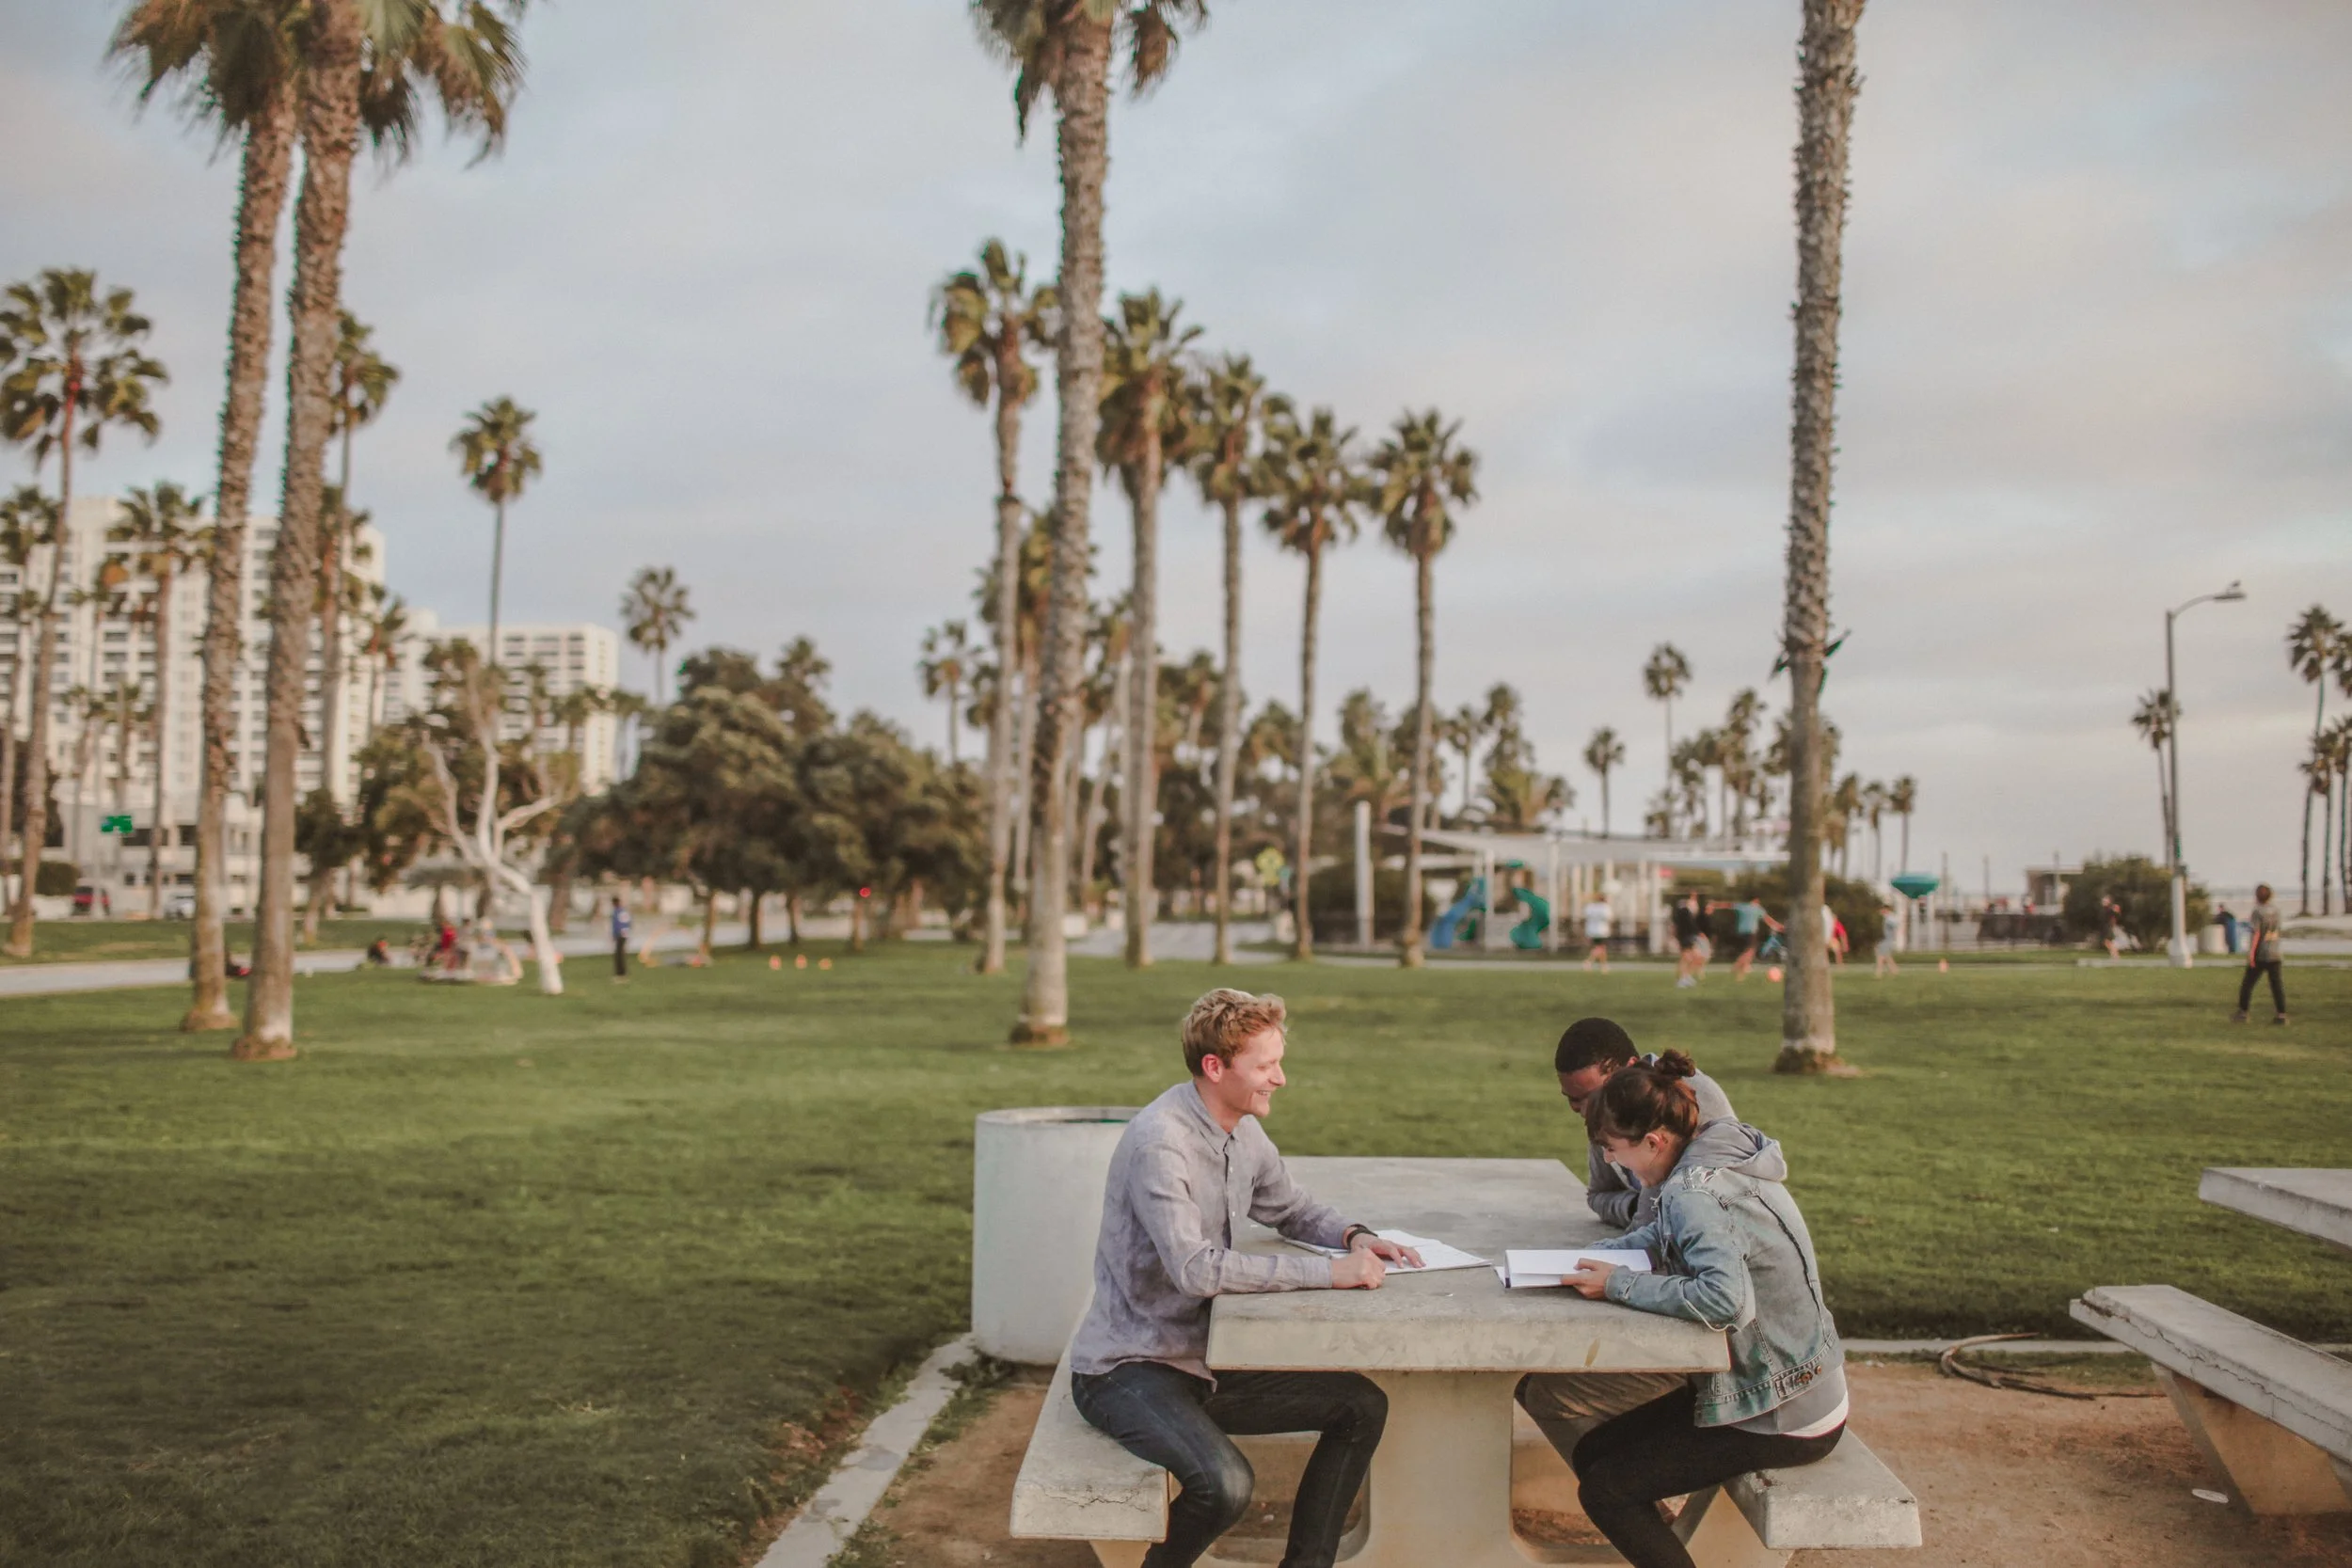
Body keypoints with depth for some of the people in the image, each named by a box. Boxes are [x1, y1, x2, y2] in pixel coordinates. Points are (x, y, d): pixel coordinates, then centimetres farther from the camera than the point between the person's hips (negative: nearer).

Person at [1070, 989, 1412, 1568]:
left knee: (1363, 1406, 1)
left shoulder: (1243, 1134, 4)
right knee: (1226, 1483, -32)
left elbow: (1294, 1210, 21)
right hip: (1125, 1369, -8)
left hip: (1203, 1361, 9)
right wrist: (1329, 1272, -30)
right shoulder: (1160, 1143, -23)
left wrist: (1354, 1236, -2)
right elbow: (1196, 1270, -32)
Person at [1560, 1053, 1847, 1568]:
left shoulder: (1693, 1191, -26)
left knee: (1605, 1491, -9)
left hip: (1784, 1419, -10)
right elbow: (1669, 1236, 18)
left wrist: (1619, 1285, -27)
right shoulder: (1723, 1150, 3)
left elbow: (1726, 1300, -40)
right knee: (1592, 1454, 11)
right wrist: (1599, 1255, 0)